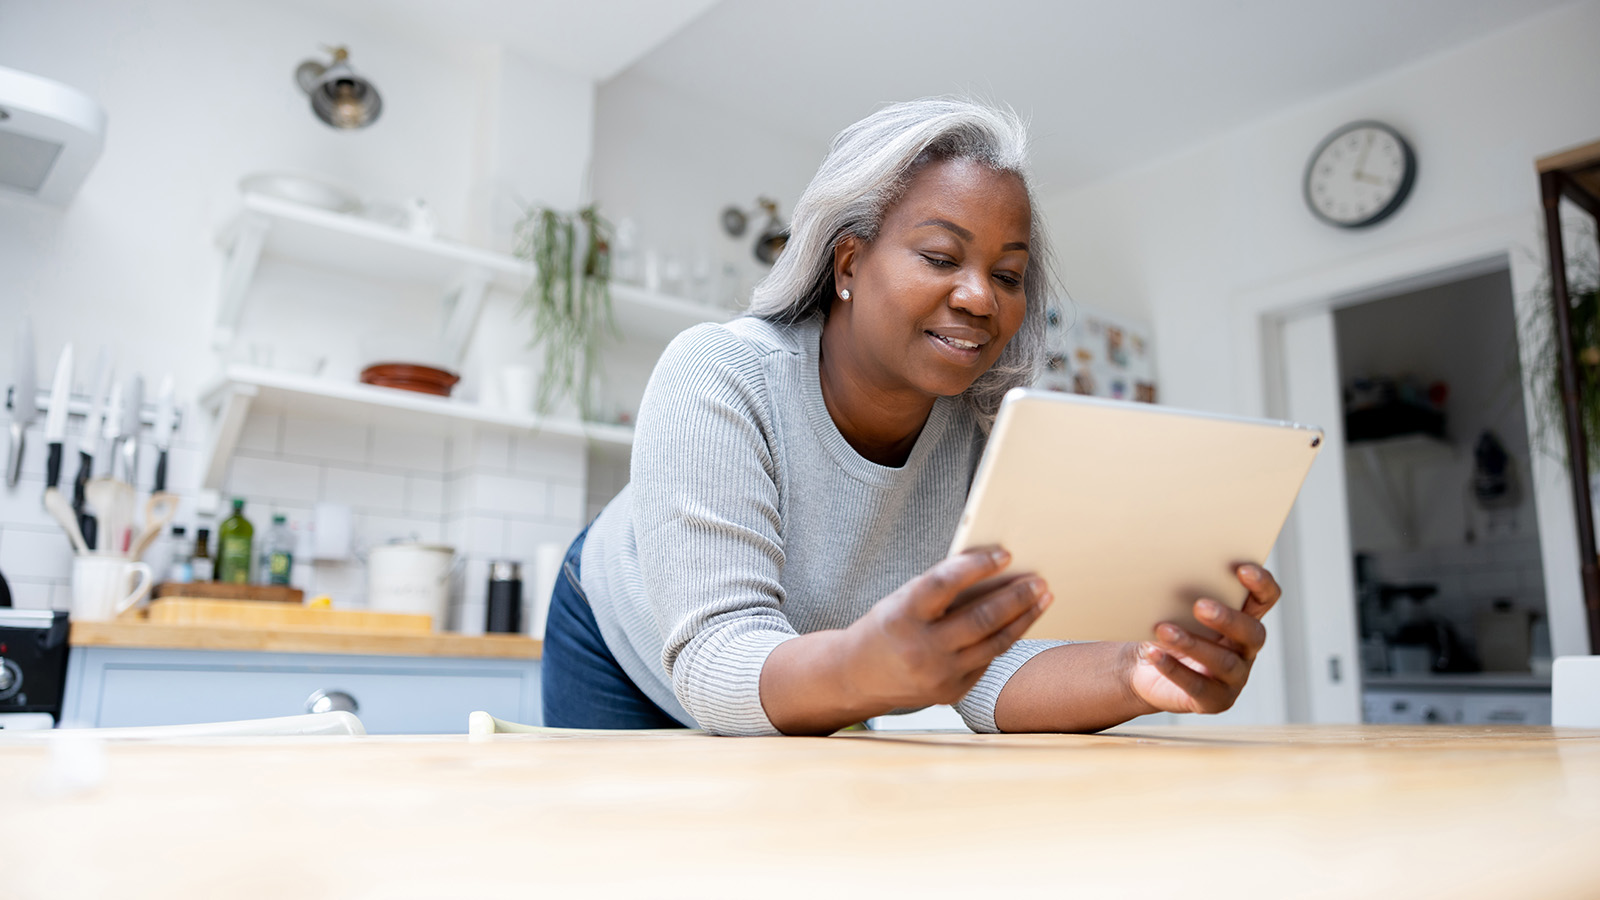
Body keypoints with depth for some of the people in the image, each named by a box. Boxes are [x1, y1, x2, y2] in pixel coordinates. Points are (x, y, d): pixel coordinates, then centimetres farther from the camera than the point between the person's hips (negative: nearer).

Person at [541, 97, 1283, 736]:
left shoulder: (986, 435, -20)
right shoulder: (716, 380, -31)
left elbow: (989, 670, -24)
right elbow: (715, 661, -38)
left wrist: (1133, 676, -43)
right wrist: (863, 669, -58)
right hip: (632, 669, -2)